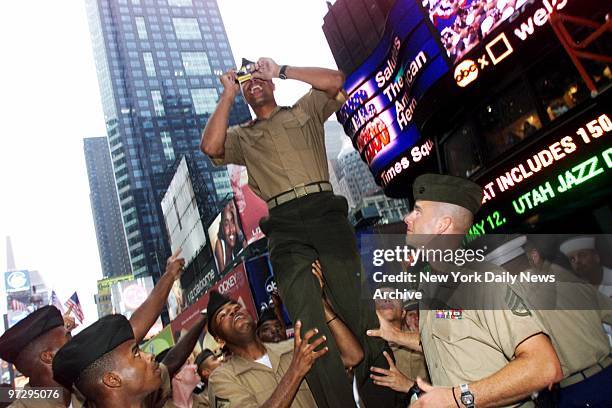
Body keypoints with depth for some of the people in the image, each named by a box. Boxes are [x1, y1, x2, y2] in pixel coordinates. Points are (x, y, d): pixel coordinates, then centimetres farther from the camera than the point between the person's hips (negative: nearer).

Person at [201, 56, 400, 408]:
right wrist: (228, 94, 12)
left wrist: (282, 70, 12)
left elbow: (337, 81, 9)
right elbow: (211, 147, 4)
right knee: (310, 324, -11)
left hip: (325, 211, 0)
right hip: (285, 227, 1)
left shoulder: (305, 110, 25)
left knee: (357, 306, -8)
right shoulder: (242, 137, 25)